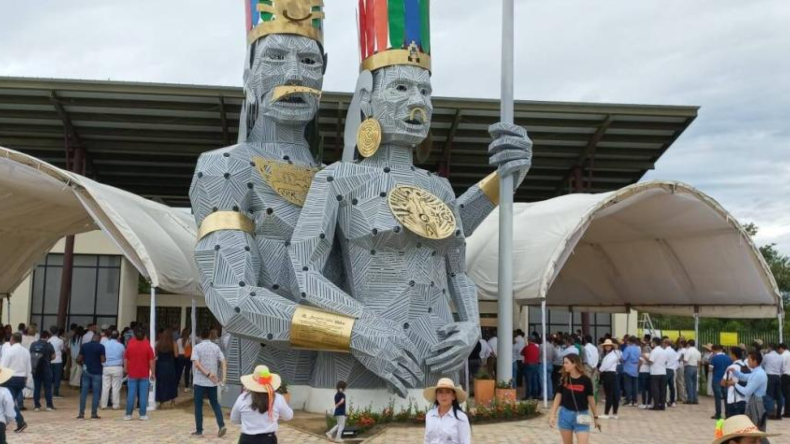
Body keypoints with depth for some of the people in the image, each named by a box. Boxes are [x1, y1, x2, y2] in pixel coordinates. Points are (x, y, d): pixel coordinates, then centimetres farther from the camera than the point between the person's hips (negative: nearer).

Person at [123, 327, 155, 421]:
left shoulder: (130, 345, -2)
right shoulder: (147, 346, -6)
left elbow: (125, 359, 5)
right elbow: (151, 361, -7)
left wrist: (126, 370, 19)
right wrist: (153, 373, 0)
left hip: (132, 374, 1)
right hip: (144, 375, -1)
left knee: (131, 395, 5)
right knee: (143, 395, 2)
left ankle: (128, 414, 7)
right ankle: (143, 415, 3)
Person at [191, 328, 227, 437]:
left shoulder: (197, 347, -5)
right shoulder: (216, 347, 5)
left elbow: (196, 363, -18)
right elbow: (224, 362, -3)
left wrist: (207, 374, -20)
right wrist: (223, 377, -8)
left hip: (200, 381, -3)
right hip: (213, 382, 3)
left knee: (198, 405, 7)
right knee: (214, 403, 16)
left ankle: (199, 430, 10)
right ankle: (221, 425, 1)